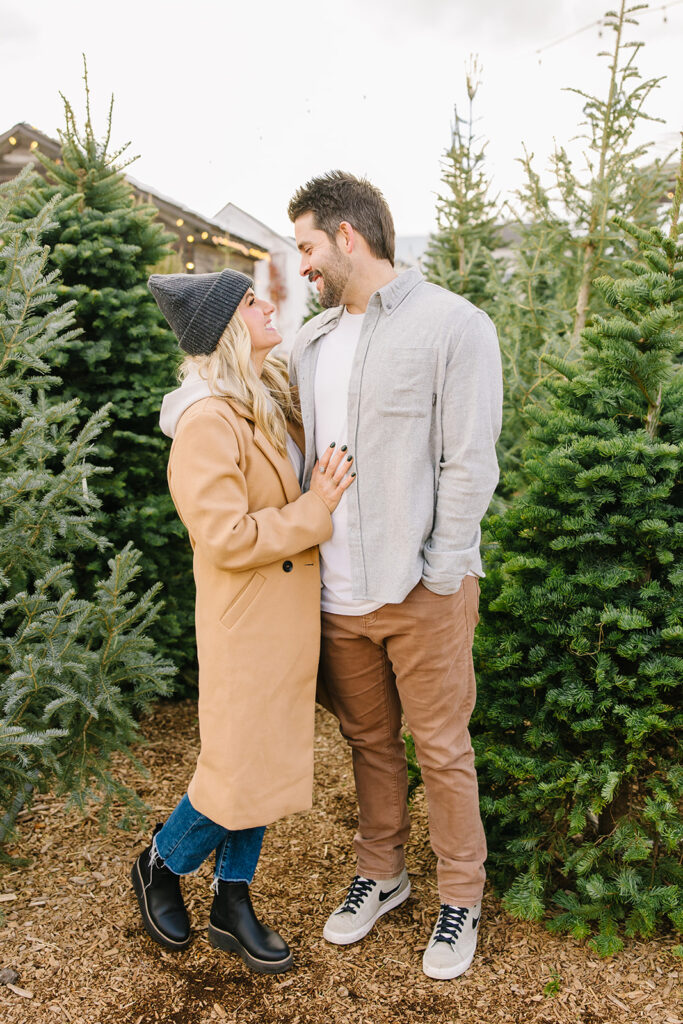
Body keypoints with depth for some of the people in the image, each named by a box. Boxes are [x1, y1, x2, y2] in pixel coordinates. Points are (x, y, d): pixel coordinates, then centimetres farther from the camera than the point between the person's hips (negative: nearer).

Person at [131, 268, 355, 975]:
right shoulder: (208, 422, -20)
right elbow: (225, 539, -23)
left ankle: (232, 906, 34)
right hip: (246, 623, -9)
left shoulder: (273, 399, 9)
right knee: (240, 769, 4)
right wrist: (316, 509, -17)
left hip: (288, 612, 9)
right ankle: (160, 867, 33)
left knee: (269, 759, 16)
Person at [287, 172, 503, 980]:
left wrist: (436, 580, -14)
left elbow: (469, 466, -12)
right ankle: (381, 874, 41)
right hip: (336, 593, 5)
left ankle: (461, 898, 32)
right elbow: (294, 458, 13)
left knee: (441, 749, 10)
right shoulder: (310, 342, 10)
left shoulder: (453, 325, -9)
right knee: (368, 742, 19)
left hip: (422, 592, -5)